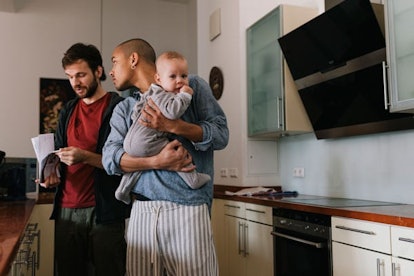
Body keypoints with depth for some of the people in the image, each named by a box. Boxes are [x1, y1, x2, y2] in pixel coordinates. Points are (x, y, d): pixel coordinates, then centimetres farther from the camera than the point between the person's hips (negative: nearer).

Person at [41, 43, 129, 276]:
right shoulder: (68, 111, 15)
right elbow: (59, 155, 20)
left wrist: (85, 157, -21)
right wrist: (52, 172, -1)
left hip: (104, 210, -5)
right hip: (66, 210, 6)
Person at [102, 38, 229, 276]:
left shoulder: (193, 86, 5)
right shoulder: (124, 109, 14)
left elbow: (221, 134, -2)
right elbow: (110, 158, 1)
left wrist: (173, 126, -16)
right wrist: (157, 162, -15)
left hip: (188, 208, -3)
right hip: (142, 211, 3)